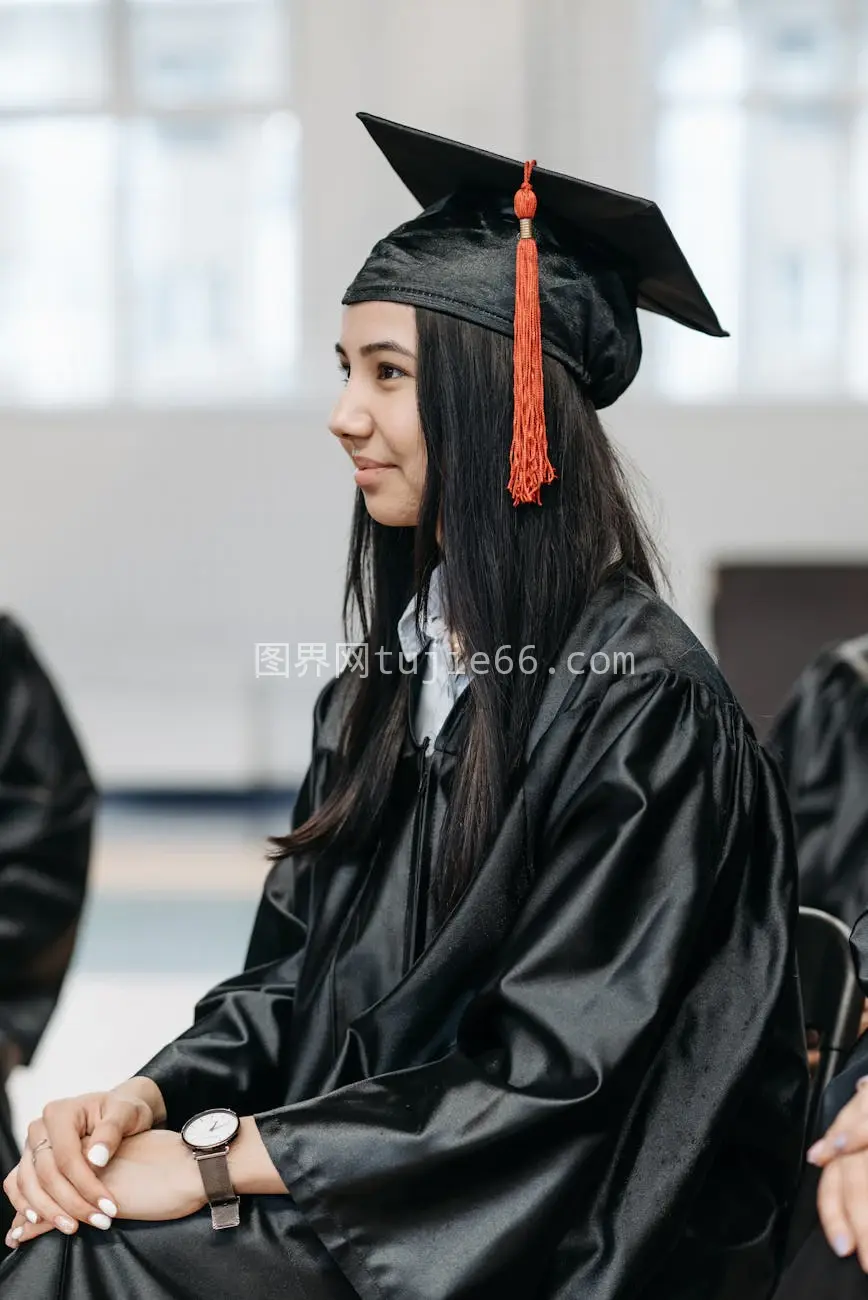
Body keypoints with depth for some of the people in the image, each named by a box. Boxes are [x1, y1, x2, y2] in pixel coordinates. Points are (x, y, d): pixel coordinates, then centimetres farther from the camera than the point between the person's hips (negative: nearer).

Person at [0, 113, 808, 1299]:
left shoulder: (644, 705, -14)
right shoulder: (388, 680, 10)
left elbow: (556, 1077, -18)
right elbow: (295, 978, 11)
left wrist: (216, 1157, -18)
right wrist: (143, 1101, -9)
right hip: (371, 1203, 7)